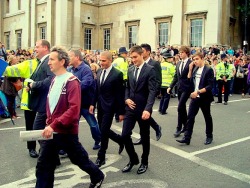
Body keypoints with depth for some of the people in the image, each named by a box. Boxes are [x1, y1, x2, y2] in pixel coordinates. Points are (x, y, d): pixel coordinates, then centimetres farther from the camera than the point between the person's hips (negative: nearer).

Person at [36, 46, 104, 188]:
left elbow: (74, 108, -25)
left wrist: (54, 125, -29)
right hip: (51, 131, 7)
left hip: (67, 131, -6)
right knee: (44, 165, 8)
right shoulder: (54, 80, 8)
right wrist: (49, 122, 5)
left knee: (79, 159, 14)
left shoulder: (72, 81, -16)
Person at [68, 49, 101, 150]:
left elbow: (85, 84, -32)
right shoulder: (70, 70, 5)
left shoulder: (86, 69, -17)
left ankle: (99, 141, 32)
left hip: (85, 103, -6)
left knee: (93, 124, 11)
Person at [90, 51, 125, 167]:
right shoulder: (99, 72, 7)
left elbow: (120, 94, -11)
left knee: (103, 131, -5)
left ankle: (101, 157, 11)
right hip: (100, 106, 7)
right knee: (103, 130, 13)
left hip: (109, 107, -7)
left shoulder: (117, 74, -12)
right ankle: (120, 140, 37)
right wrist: (93, 103, 6)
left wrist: (121, 112, -10)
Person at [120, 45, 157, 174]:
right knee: (125, 135, 1)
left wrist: (147, 109, -28)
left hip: (143, 109, -5)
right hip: (131, 108, 5)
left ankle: (144, 162, 28)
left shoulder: (150, 70, -10)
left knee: (144, 137, 9)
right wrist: (126, 99, -2)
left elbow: (152, 91, -17)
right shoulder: (130, 70, 9)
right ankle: (133, 159, 23)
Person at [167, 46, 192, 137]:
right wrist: (170, 87, 9)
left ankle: (179, 128, -3)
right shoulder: (178, 63, 12)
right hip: (179, 88, 7)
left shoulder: (191, 63, -9)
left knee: (180, 107, -12)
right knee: (182, 108, 14)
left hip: (186, 88, -7)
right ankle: (185, 126, 27)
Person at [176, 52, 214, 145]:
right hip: (195, 97, 5)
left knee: (207, 117, 12)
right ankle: (187, 138, 2)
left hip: (204, 98, -5)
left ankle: (209, 136, 29)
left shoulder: (208, 70, -11)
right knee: (190, 117, -1)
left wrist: (198, 92, -25)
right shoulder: (195, 69, 8)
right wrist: (190, 69, -2)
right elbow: (189, 81, 4)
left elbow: (210, 86, -17)